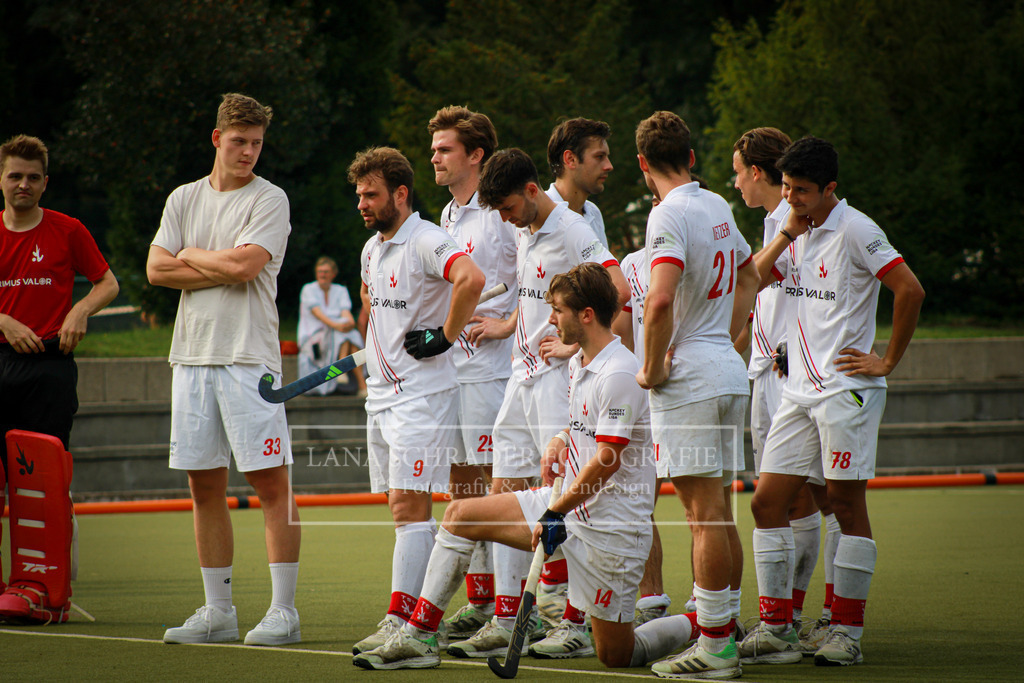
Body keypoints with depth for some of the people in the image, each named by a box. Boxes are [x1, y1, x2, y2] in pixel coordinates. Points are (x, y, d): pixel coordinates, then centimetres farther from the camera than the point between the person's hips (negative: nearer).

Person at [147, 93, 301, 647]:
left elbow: (245, 264, -15)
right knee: (205, 486, 7)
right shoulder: (184, 199, 14)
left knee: (270, 480, -7)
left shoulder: (269, 200, -1)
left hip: (249, 356, -5)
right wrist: (225, 269, -5)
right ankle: (217, 611, 14)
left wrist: (191, 256, 1)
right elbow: (157, 269, 4)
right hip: (191, 353, 5)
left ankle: (284, 611, -5)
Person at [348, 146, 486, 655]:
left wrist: (445, 335, -23)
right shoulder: (372, 248, 14)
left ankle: (400, 622, -15)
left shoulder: (426, 242, -14)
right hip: (381, 393, 9)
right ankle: (418, 612, 15)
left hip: (421, 393, -9)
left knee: (409, 506, -13)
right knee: (402, 508, 10)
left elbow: (472, 279, -33)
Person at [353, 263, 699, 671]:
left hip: (612, 527, -9)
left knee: (616, 655, -5)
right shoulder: (578, 362, 9)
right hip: (570, 503, 9)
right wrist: (560, 441, 3)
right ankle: (420, 636, 4)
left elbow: (606, 460, -23)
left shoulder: (619, 374, -20)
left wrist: (556, 514, -19)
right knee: (460, 514, 2)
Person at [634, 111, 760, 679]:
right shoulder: (717, 207, 13)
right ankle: (726, 630, 17)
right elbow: (749, 275, 30)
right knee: (719, 514, 12)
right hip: (727, 371, 8)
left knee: (705, 514, -7)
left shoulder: (670, 215, -14)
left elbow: (661, 300, -28)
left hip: (688, 378, -8)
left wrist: (652, 367, -15)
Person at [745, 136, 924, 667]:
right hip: (799, 391, 7)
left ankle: (848, 633, 2)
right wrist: (787, 233, -2)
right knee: (767, 501, 2)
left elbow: (910, 290, -14)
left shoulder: (855, 230, -10)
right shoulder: (797, 233, 13)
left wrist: (887, 362, -10)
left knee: (847, 506, -3)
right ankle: (773, 624, 8)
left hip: (846, 389, -7)